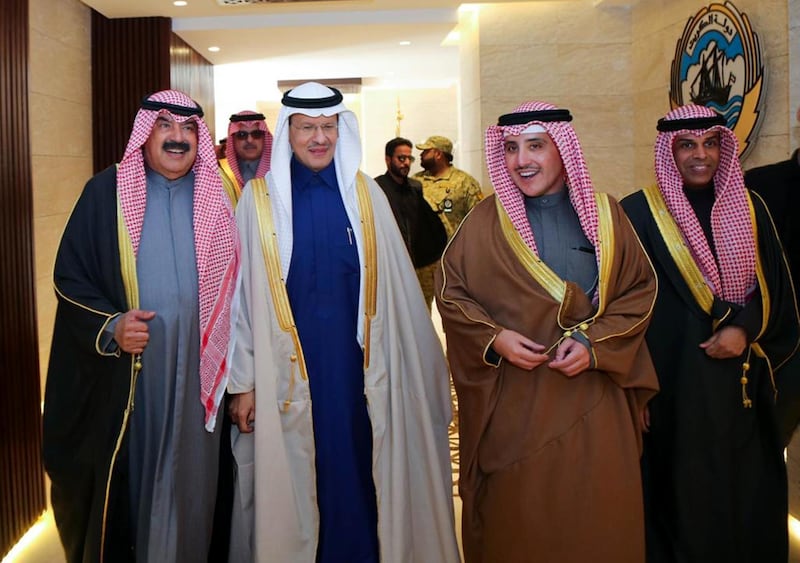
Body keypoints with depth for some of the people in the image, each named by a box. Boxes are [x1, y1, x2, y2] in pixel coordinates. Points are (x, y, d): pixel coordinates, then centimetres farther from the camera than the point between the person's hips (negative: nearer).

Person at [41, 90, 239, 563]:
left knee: (187, 485, 9)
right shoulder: (106, 192, -1)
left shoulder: (215, 200, 5)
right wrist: (109, 327, -17)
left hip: (196, 378, 2)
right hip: (121, 380, -1)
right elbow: (69, 276, 0)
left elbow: (230, 287, 8)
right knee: (122, 484, 9)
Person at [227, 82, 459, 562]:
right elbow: (243, 292, -2)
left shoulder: (366, 194, 4)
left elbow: (398, 289, 5)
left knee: (358, 473, 8)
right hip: (289, 368, -1)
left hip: (358, 364, 1)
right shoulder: (260, 199, -1)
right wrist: (243, 382, -4)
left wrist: (424, 366, 5)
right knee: (297, 481, 7)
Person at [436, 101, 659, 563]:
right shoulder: (486, 221, -1)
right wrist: (493, 338, -14)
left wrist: (596, 343, -11)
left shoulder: (605, 214, 3)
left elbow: (640, 289, 3)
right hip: (512, 404, -1)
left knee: (595, 520, 9)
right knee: (517, 515, 8)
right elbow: (450, 290, 2)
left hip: (592, 402, 2)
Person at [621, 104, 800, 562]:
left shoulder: (749, 208, 9)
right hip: (674, 375, -4)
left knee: (744, 487, 10)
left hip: (740, 375, 4)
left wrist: (745, 329, -10)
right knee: (683, 490, 2)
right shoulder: (641, 212, -5)